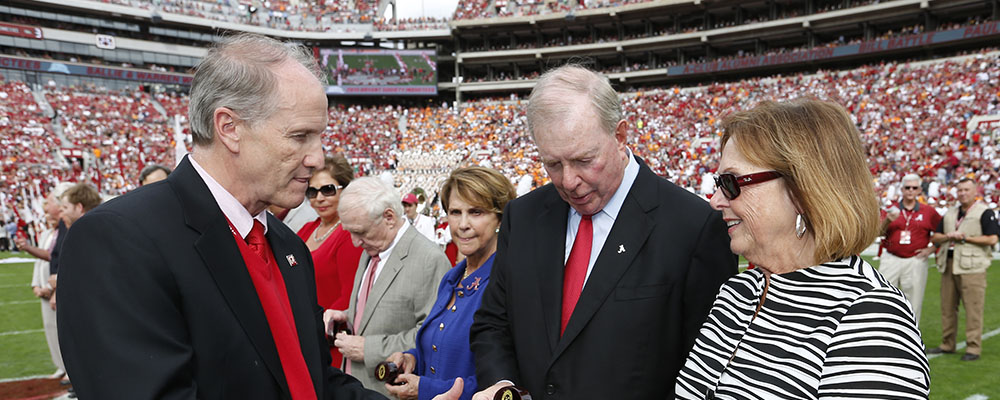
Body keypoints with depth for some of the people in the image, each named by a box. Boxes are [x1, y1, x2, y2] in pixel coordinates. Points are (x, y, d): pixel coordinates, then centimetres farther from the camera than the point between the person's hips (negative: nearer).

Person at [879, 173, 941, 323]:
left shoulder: (928, 211, 6)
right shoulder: (891, 210, 6)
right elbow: (879, 233, -4)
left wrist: (931, 249, 2)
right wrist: (887, 221, -22)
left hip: (916, 262, 0)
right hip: (891, 259, 0)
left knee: (914, 301, 4)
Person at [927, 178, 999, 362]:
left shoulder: (984, 213, -1)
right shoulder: (950, 213, 19)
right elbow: (935, 237, 17)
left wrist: (965, 238, -9)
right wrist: (948, 237, -3)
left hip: (971, 267, -6)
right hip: (949, 265, 7)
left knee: (973, 308, -7)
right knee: (947, 307, 10)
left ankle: (973, 348, -2)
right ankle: (947, 345, 19)